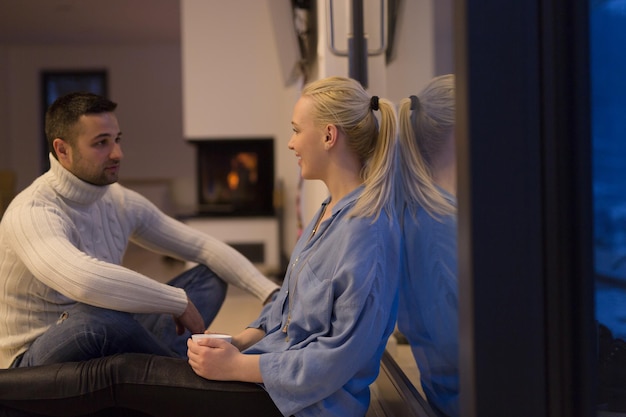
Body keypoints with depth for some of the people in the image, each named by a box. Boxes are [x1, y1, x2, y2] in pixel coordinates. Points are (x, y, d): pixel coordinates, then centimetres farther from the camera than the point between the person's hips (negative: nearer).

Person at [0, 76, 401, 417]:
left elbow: (341, 356, -24)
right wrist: (238, 342, 3)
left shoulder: (366, 232, -23)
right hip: (272, 362, 9)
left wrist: (235, 366, -18)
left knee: (120, 375, -6)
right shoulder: (332, 211, 10)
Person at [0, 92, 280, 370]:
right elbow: (84, 280, -43)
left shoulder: (120, 201, 2)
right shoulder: (32, 213, -22)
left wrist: (271, 293, -6)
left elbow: (203, 247, 6)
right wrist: (180, 302, -33)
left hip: (104, 345, 8)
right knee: (100, 317, -40)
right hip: (36, 359, -8)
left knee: (210, 277, 4)